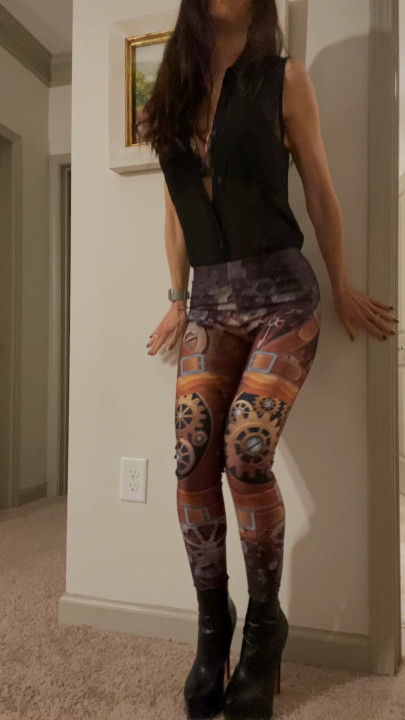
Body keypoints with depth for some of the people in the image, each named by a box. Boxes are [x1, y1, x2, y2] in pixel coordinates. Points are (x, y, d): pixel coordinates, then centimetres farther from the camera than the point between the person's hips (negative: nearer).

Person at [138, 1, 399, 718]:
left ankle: (264, 627, 7)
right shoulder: (175, 90, 18)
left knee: (245, 453, -18)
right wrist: (177, 298, 20)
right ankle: (212, 628, 11)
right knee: (192, 461, -10)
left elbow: (319, 192, 7)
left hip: (281, 292, -3)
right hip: (210, 302, 4)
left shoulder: (284, 77, 7)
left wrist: (343, 289, 10)